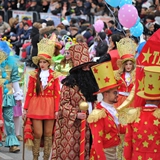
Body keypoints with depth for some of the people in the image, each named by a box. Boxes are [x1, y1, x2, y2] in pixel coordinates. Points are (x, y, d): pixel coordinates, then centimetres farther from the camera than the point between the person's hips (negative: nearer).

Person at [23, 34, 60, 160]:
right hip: (36, 106, 0)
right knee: (37, 133, -2)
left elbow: (57, 94, -1)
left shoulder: (54, 76, 0)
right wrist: (25, 108, 1)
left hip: (49, 106, 0)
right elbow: (29, 93, 2)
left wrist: (57, 109, -6)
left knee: (48, 133, 5)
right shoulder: (34, 75, 1)